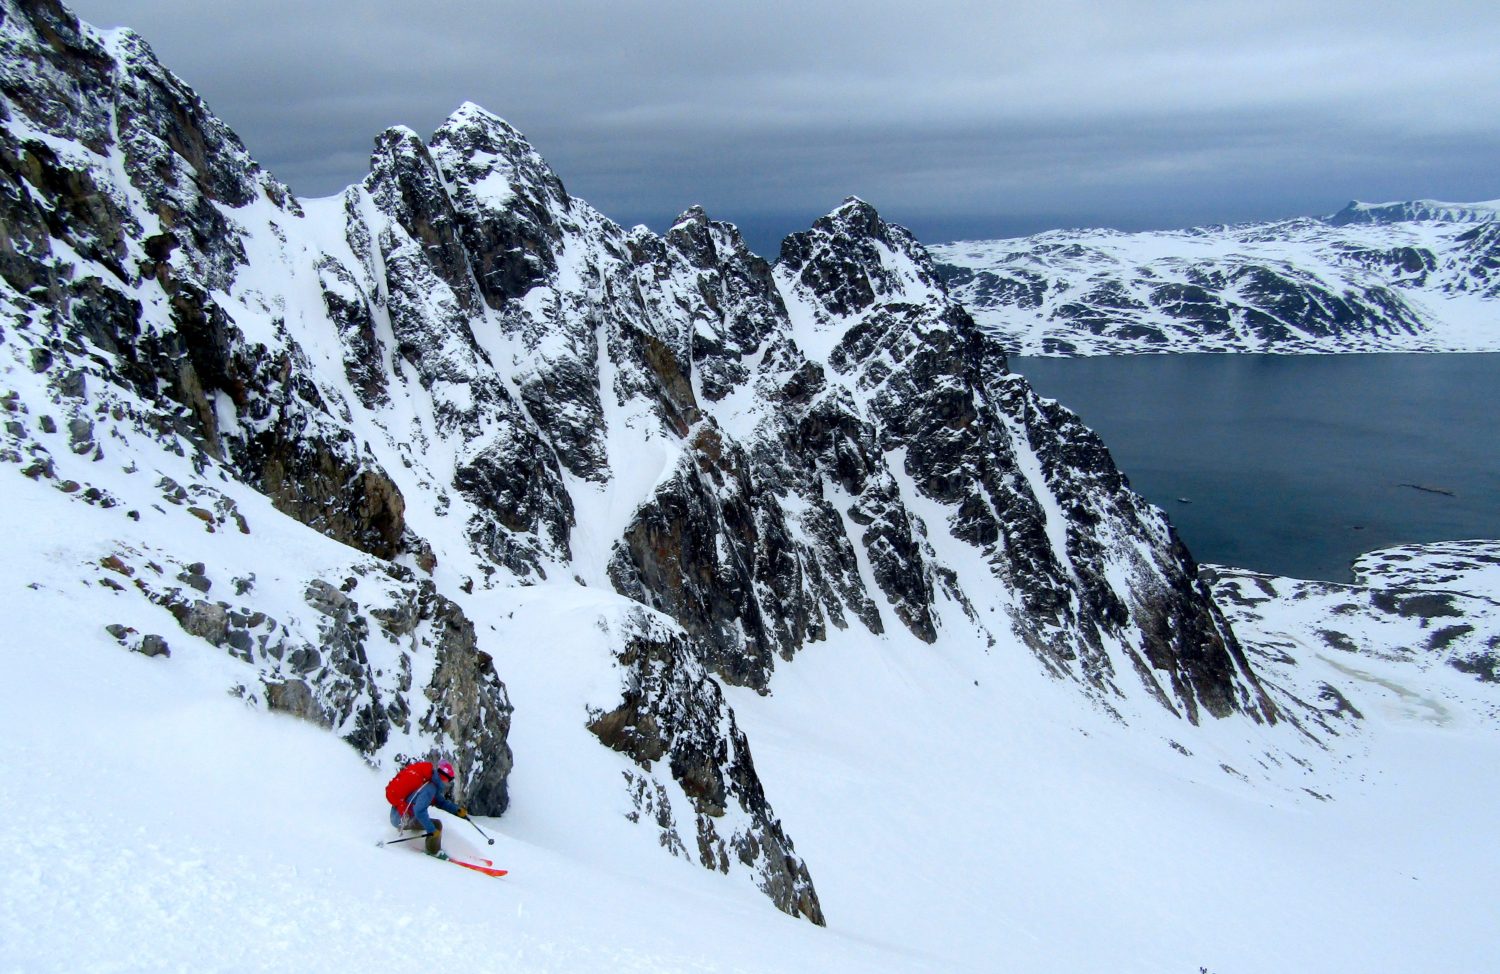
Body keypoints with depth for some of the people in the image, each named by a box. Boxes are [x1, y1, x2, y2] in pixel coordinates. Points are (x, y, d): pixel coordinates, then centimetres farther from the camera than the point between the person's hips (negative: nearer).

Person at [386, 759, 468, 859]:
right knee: (437, 825, -19)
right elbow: (420, 810, -36)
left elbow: (441, 801, 14)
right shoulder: (429, 787, -26)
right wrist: (431, 830, -34)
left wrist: (458, 810, 2)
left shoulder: (431, 783, 4)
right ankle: (434, 851, 1)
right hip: (401, 819, -10)